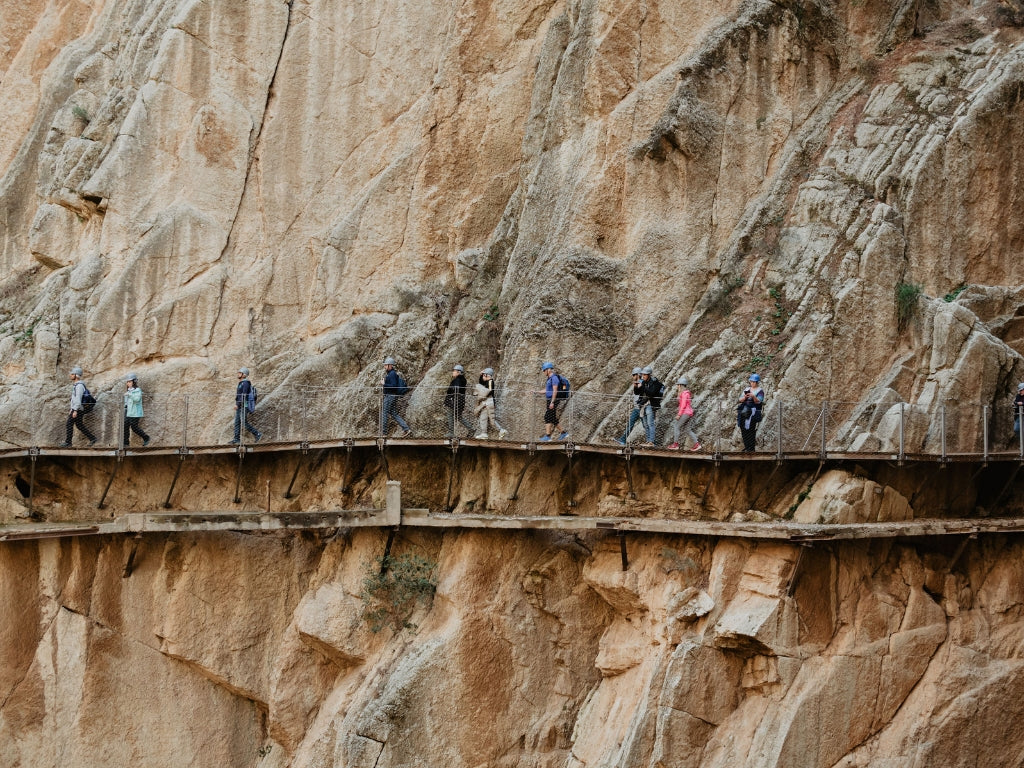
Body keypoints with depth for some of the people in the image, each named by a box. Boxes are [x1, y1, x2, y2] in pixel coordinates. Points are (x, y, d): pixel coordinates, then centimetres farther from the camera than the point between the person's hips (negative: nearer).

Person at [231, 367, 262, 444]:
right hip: (240, 407, 10)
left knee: (244, 423, -11)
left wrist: (237, 404, -23)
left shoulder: (245, 383, -13)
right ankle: (237, 439, 0)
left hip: (244, 406, -10)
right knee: (237, 422, 2)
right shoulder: (241, 383, 18)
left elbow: (244, 395, -22)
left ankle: (257, 434, -2)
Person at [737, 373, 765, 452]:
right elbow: (740, 399, 9)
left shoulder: (760, 391, 2)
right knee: (743, 429, 4)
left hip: (753, 412, -6)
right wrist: (744, 397, -12)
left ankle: (751, 448, -10)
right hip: (744, 411, 6)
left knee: (751, 430, -12)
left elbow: (758, 401, -11)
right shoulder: (747, 389, 17)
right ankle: (746, 446, 14)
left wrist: (753, 396, -30)